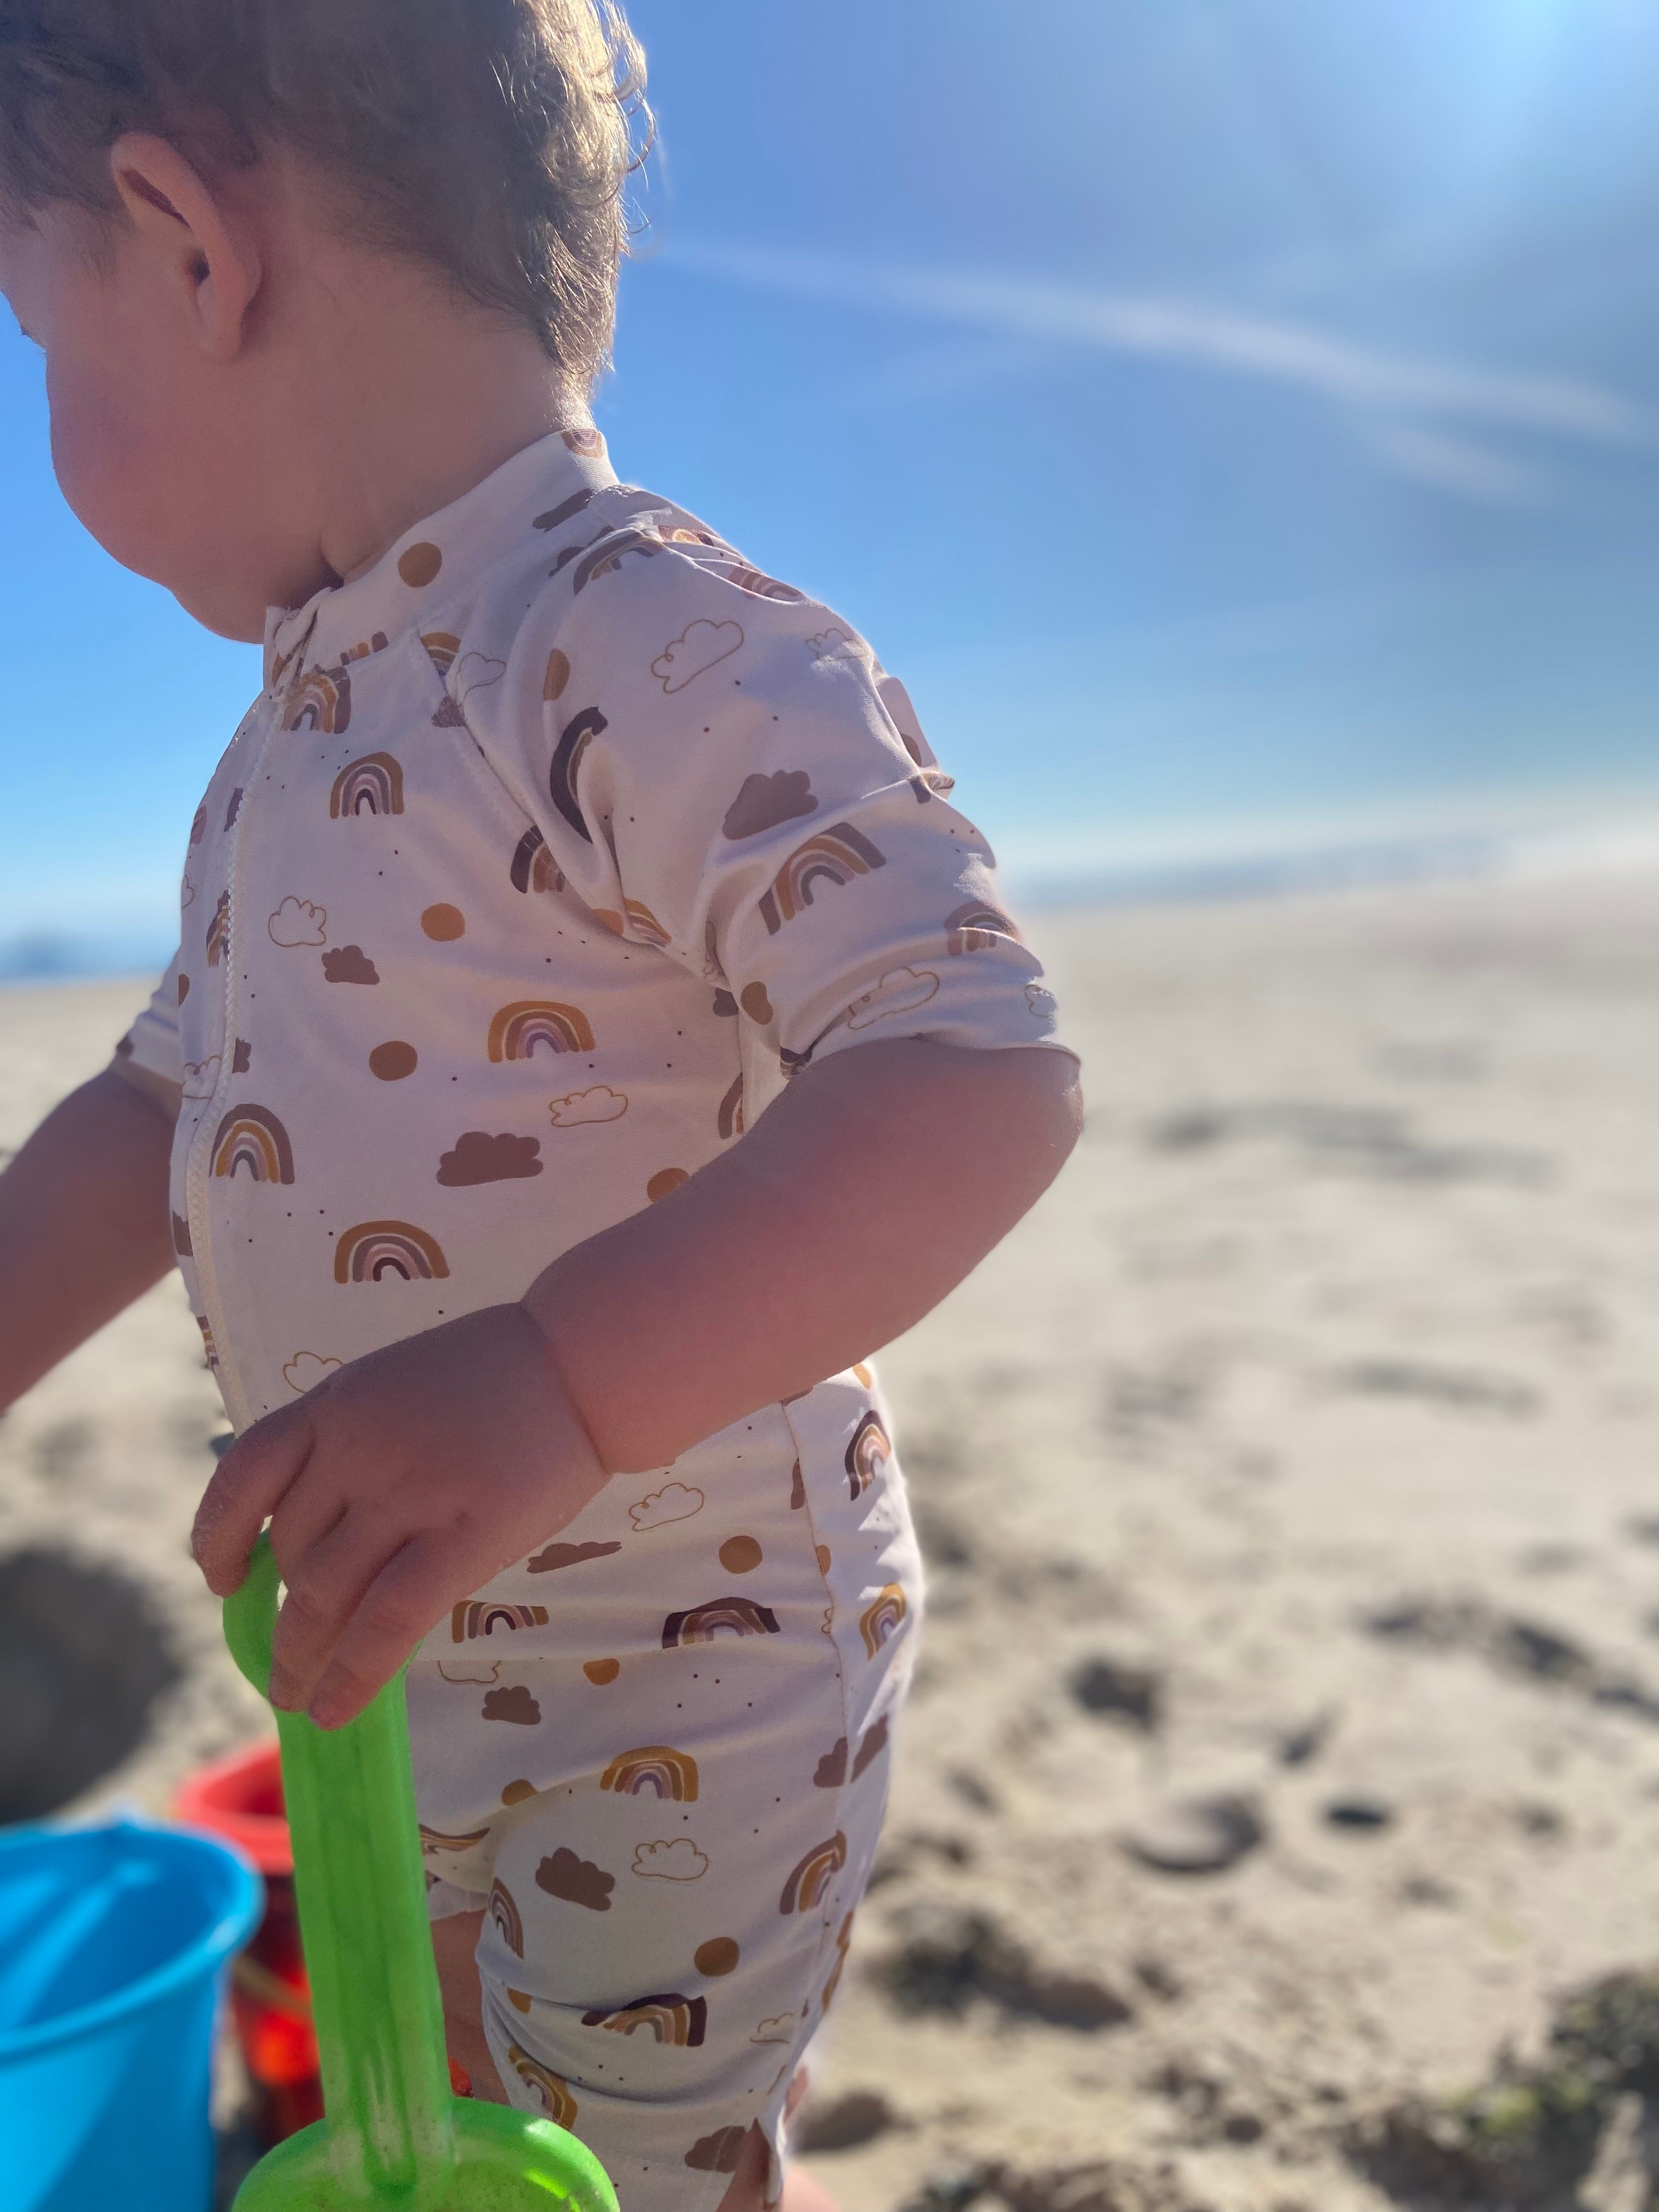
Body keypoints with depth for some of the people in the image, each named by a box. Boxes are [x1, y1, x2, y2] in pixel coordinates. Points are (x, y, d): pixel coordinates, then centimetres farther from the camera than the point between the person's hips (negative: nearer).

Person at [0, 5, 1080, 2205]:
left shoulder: (672, 664, -24)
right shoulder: (301, 726, 5)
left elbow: (981, 1081, -34)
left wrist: (557, 1383, -43)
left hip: (682, 1657, -8)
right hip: (388, 1646, 9)